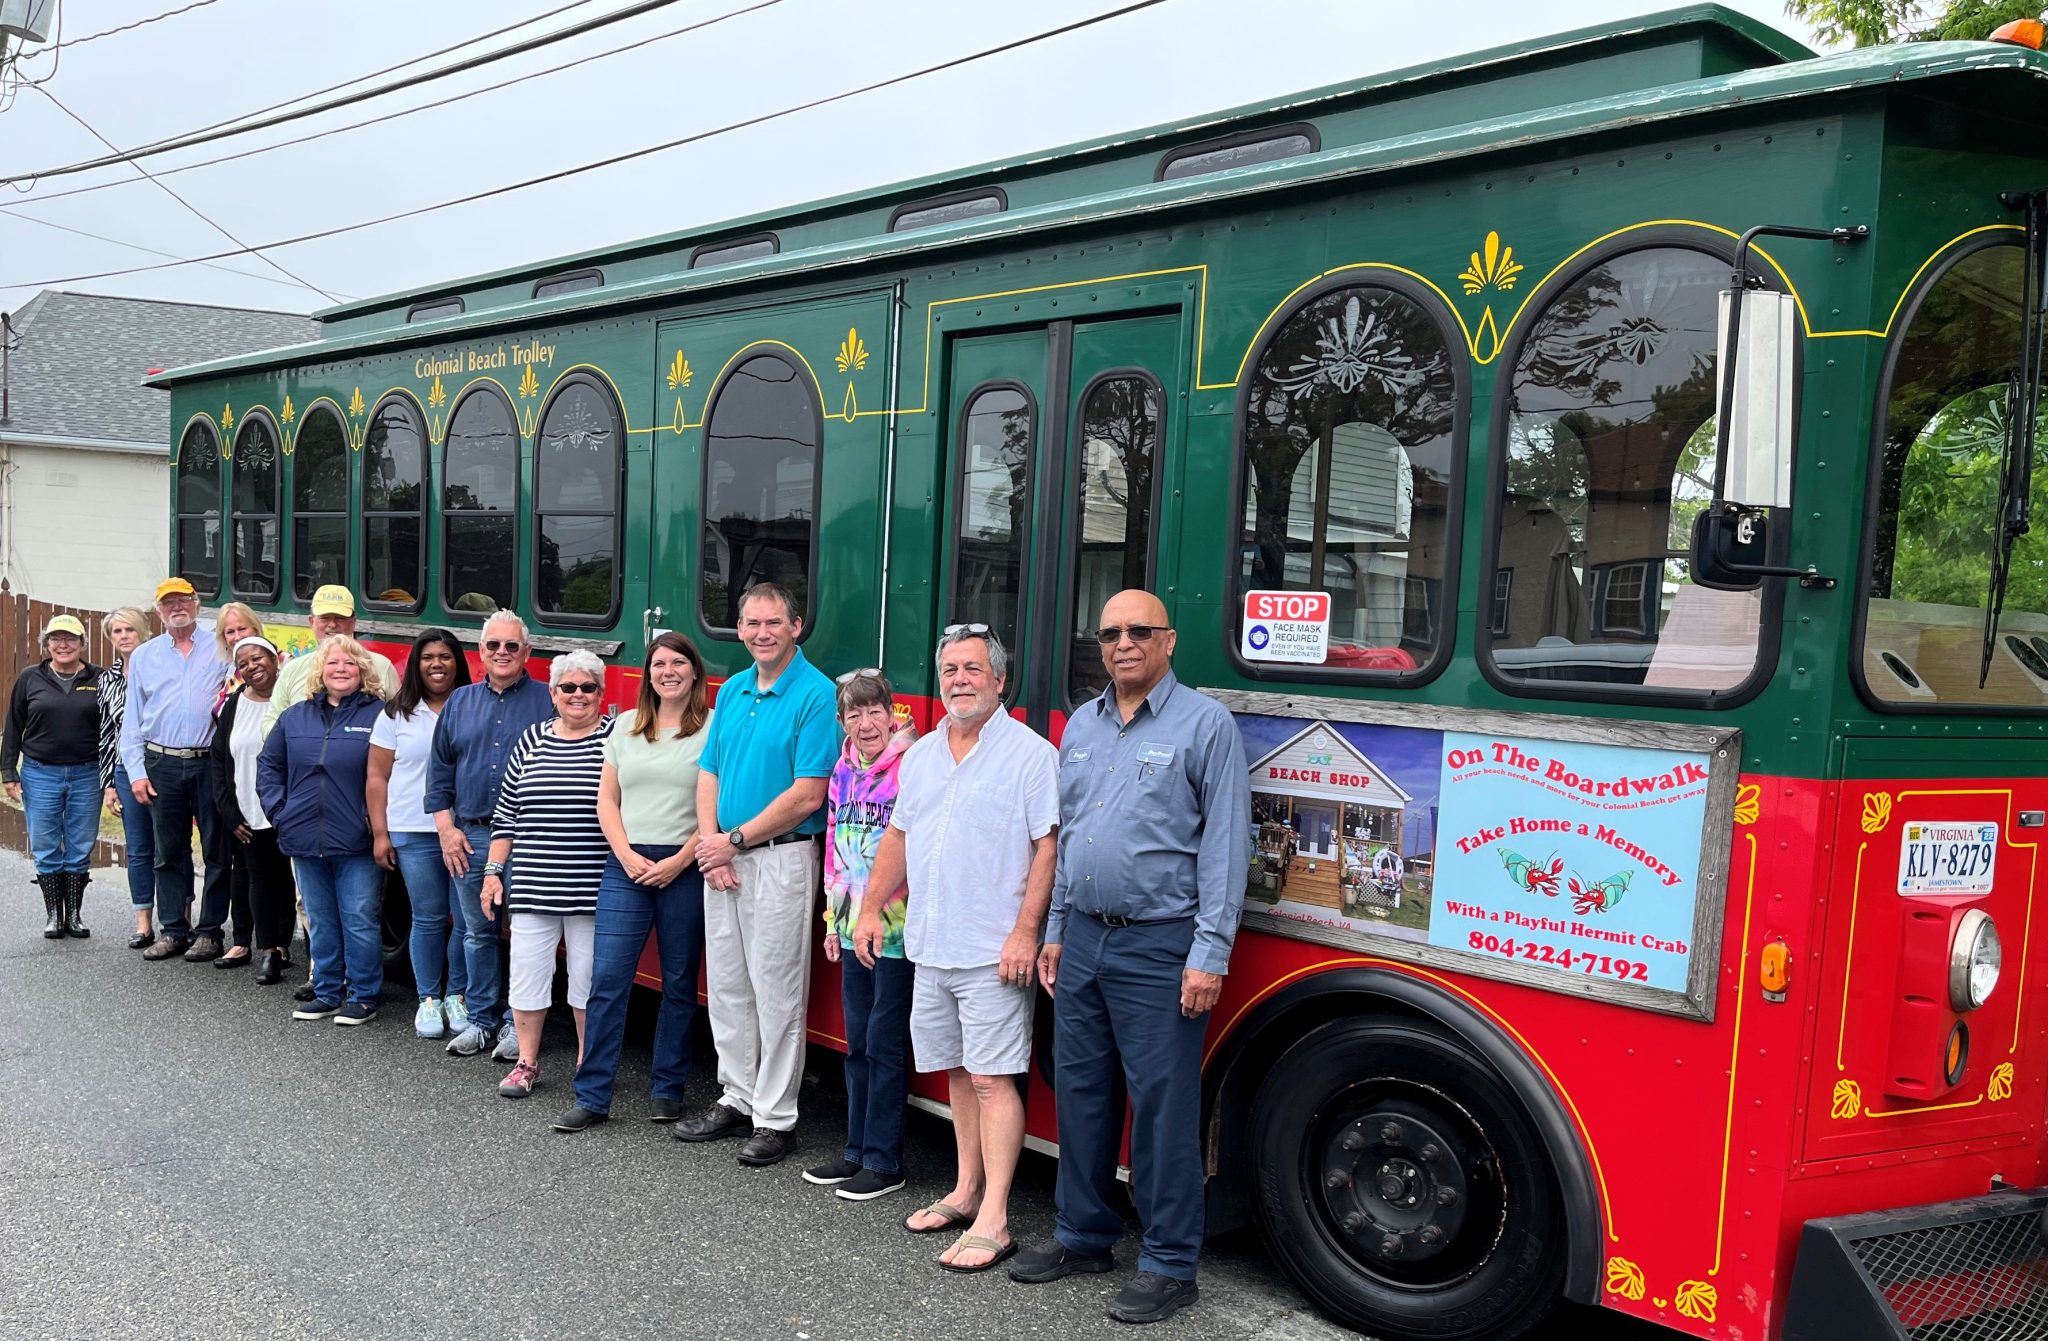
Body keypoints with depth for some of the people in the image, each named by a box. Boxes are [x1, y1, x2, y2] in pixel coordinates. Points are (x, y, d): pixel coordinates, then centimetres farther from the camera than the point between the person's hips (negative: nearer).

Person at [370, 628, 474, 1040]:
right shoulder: (397, 715, 7)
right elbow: (377, 778, 7)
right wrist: (380, 833, 0)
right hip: (414, 834, 0)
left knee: (466, 919, 0)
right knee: (429, 918, 4)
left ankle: (457, 995, 15)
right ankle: (428, 1000, 15)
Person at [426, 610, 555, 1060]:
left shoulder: (548, 702, 0)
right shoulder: (460, 702, 12)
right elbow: (440, 769, 14)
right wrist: (446, 828, 4)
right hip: (470, 838, 4)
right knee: (477, 933, 11)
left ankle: (519, 1023, 9)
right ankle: (481, 1019, 21)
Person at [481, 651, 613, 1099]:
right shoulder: (532, 740, 10)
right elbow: (506, 813, 13)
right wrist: (493, 870, 9)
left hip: (591, 889, -3)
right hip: (532, 887, 4)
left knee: (587, 974, 5)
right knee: (526, 968, 7)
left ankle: (588, 1063, 20)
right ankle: (526, 1062, 20)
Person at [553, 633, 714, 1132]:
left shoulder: (713, 728, -2)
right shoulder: (626, 727, 12)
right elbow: (607, 800, 10)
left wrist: (678, 862, -12)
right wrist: (628, 856, -4)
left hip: (684, 870, -3)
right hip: (626, 866, 3)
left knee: (679, 984, 7)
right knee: (607, 979, -2)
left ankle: (667, 1090, 18)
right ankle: (592, 1096, 3)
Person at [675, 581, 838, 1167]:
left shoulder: (816, 694, -11)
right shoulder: (732, 691, 11)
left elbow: (808, 795, -16)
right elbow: (709, 775, 11)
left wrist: (736, 841, -12)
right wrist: (711, 845, -4)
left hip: (780, 860, -7)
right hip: (723, 859, 7)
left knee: (777, 997, 0)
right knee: (726, 988, 14)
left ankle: (775, 1118, 9)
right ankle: (737, 1100, 26)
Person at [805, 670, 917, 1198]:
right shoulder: (843, 771, 10)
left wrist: (880, 911, -16)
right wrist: (833, 920, 18)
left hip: (897, 930, -7)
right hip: (852, 930, 7)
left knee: (884, 1043, 0)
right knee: (857, 1043, 15)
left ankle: (883, 1162, 11)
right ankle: (857, 1150, 27)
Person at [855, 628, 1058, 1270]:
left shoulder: (1030, 753, -8)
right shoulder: (922, 754, 14)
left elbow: (1049, 848, -13)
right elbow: (899, 836, 21)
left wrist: (1025, 932, -19)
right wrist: (871, 909, 14)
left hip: (993, 952, -7)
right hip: (930, 946, 7)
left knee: (992, 1079, -6)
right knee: (958, 1073, 15)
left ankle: (993, 1222, -3)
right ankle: (966, 1192, 27)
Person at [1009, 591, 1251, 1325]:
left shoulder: (1205, 724, -7)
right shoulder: (1081, 725, 12)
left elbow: (1225, 844, -10)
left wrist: (1210, 955, -15)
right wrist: (1055, 931, 15)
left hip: (1159, 946, -6)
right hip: (1083, 940, 6)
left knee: (1162, 1102, -1)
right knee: (1081, 1091, 15)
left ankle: (1170, 1263, 12)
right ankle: (1082, 1235, 30)